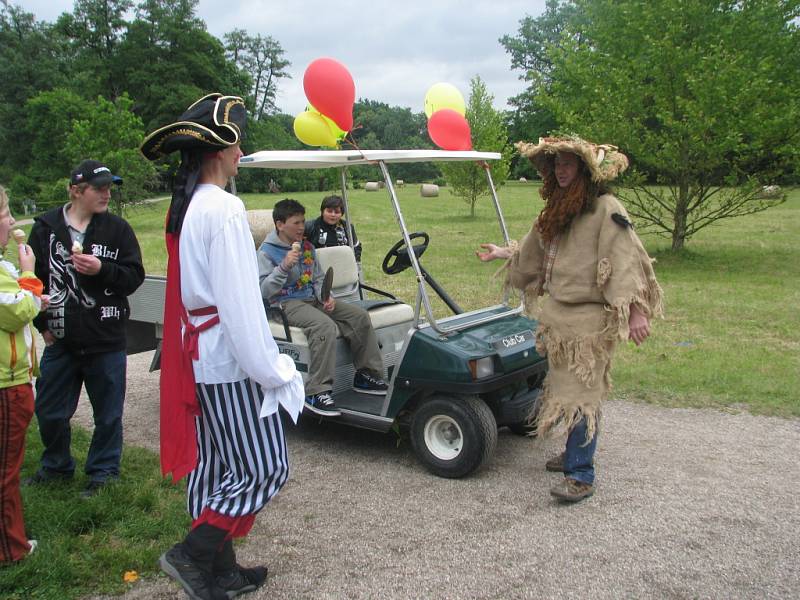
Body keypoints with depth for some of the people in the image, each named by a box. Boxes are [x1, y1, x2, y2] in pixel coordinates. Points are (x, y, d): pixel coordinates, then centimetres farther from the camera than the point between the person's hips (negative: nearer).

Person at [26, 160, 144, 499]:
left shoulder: (117, 228, -3)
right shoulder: (46, 227, 1)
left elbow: (134, 276, -5)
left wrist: (102, 269, -22)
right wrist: (43, 324, 4)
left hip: (106, 343, -2)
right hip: (60, 341, 2)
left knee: (108, 414, 9)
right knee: (49, 411, 15)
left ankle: (103, 473, 28)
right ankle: (56, 467, 38)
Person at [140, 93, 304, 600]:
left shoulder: (183, 207, 11)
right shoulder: (224, 209, -17)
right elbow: (240, 302, -21)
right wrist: (271, 370, -16)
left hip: (195, 356, 10)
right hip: (231, 359, -10)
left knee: (213, 467, 16)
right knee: (266, 467, 0)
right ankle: (193, 553, 0)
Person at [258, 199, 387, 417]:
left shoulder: (307, 246, 15)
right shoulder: (267, 251, -5)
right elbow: (264, 290, -14)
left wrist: (326, 297, -2)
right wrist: (284, 267, -27)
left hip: (313, 299, 7)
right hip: (288, 304, -7)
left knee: (359, 316, -11)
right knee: (325, 326, -36)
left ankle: (366, 375, -1)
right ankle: (316, 393, -34)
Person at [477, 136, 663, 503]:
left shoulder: (605, 209, -10)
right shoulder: (556, 211, 16)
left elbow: (626, 260, -17)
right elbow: (534, 256, 31)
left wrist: (636, 311, -22)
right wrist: (504, 255, 39)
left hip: (589, 318, -8)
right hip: (558, 314, 8)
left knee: (582, 394, -7)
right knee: (569, 389, 15)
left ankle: (581, 476, -2)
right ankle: (576, 453, 29)